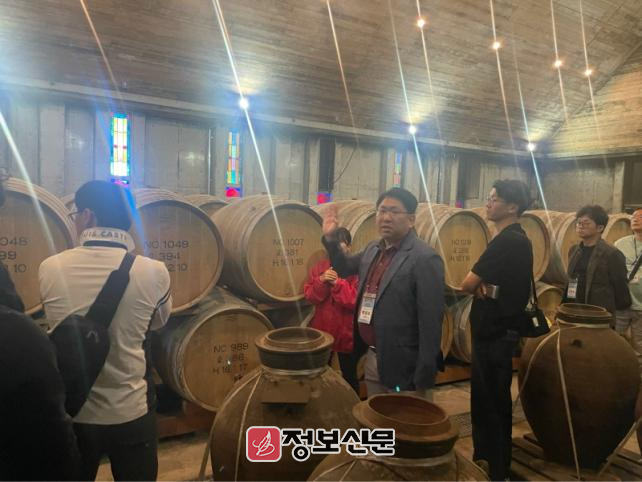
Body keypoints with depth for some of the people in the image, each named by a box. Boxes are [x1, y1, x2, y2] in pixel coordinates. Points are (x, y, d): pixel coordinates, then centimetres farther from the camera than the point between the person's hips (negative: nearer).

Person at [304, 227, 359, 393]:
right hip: (322, 330, 4)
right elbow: (309, 296, -3)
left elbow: (356, 301, -19)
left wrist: (337, 283, -25)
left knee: (349, 376, 12)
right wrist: (321, 281, -19)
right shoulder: (321, 266, 3)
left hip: (346, 332, -4)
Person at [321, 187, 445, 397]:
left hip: (403, 365, -7)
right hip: (372, 357, 8)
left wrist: (423, 380, -18)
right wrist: (330, 238, 8)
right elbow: (345, 267, 25)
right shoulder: (373, 249, 6)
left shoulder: (425, 259, -18)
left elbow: (430, 323, -19)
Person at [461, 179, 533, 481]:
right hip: (498, 329, 10)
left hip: (494, 333, -10)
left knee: (490, 402, 3)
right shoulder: (517, 239, 11)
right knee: (491, 399, 19)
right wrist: (484, 287, -9)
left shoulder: (506, 241, -21)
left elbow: (467, 284, -19)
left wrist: (480, 286, 1)